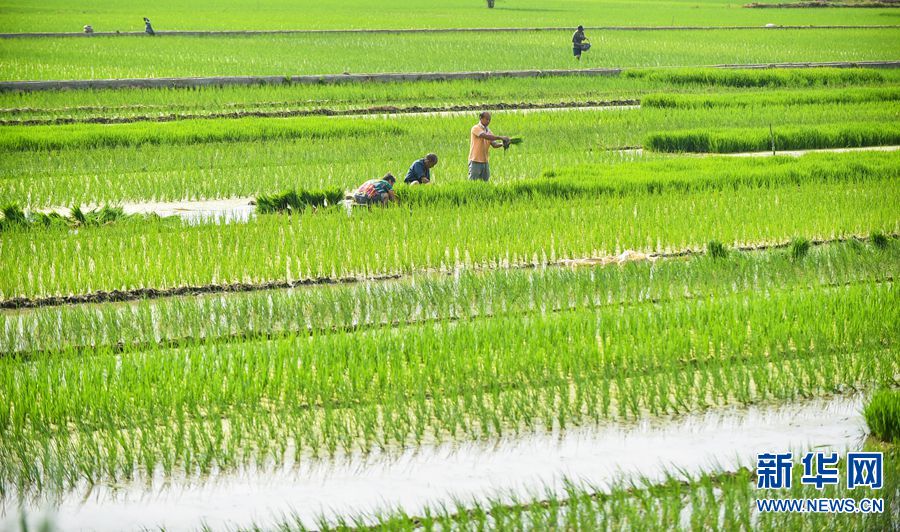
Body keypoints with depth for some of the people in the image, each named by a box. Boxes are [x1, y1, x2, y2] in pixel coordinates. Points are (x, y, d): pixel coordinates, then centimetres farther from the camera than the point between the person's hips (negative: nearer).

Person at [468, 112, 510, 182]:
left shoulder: (488, 130, 12)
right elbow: (486, 136, -24)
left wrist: (502, 144, -15)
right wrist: (501, 138, -26)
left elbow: (494, 144, 5)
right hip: (475, 161, -7)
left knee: (485, 181, 7)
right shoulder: (476, 128, -9)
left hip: (485, 161, 7)